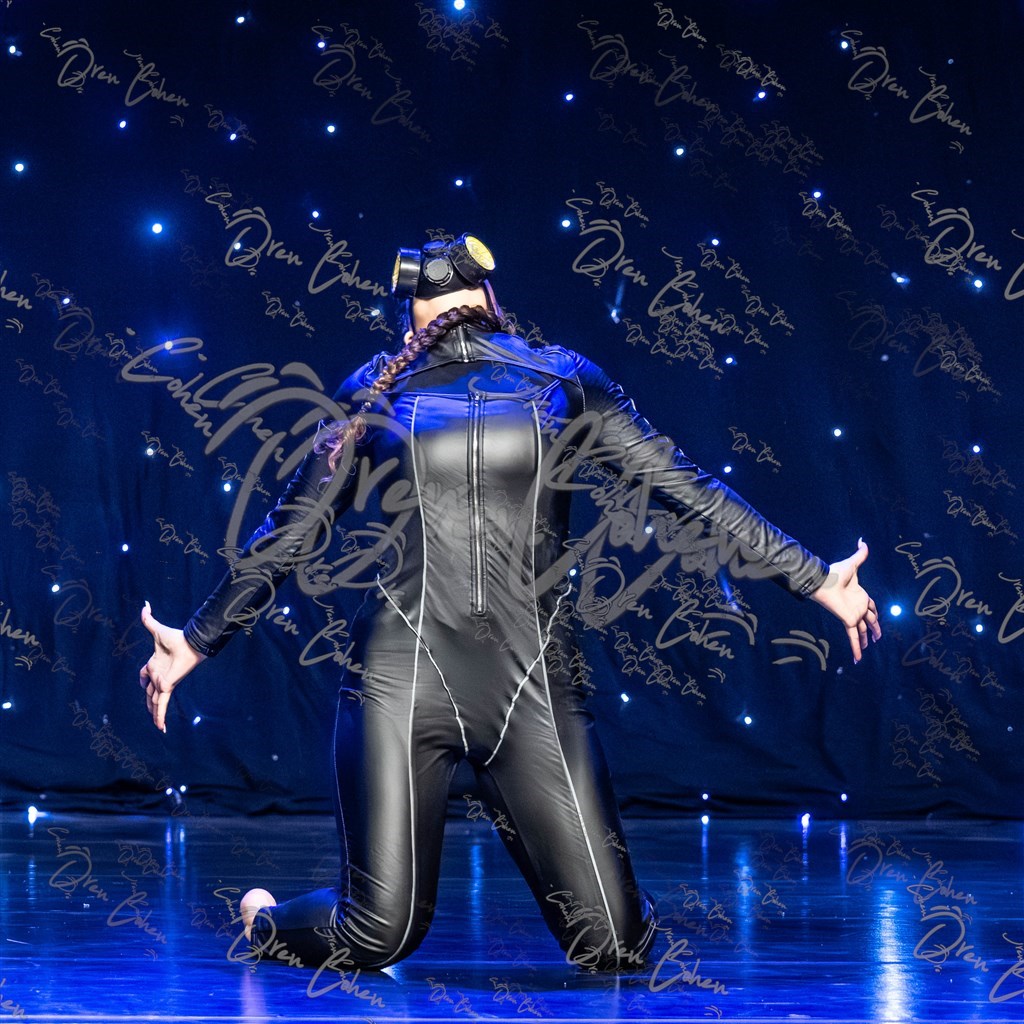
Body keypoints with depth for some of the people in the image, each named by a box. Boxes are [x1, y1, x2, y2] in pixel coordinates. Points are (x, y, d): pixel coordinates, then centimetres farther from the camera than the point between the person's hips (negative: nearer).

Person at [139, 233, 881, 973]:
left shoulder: (563, 381, 13)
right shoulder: (377, 391, 13)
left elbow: (688, 489, 14)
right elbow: (293, 531, 20)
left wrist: (816, 580, 13)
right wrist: (197, 641, 23)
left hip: (534, 682, 1)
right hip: (404, 675, -1)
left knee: (615, 943, -5)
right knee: (380, 936, -4)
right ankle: (264, 920, 30)